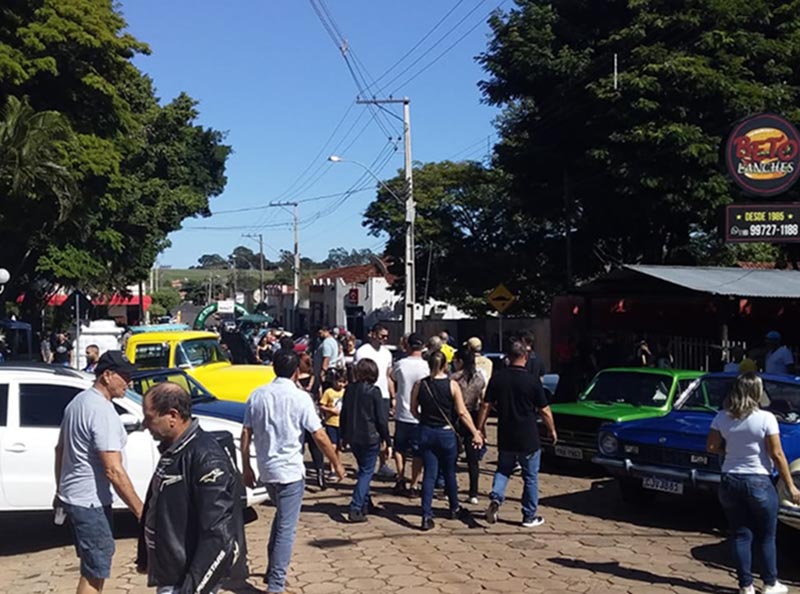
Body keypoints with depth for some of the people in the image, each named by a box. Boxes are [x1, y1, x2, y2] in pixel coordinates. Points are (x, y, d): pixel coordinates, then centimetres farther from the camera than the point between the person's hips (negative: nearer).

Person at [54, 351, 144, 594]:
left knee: (94, 564, 23)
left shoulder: (78, 401, 8)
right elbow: (113, 471, -26)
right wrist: (141, 511, -24)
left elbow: (60, 449, 17)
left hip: (72, 496, 10)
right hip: (90, 501, -10)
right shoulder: (103, 411, -22)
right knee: (94, 572, -1)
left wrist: (60, 491, 26)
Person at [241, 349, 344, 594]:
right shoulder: (300, 398, -12)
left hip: (266, 469, 6)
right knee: (286, 528, 0)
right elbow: (320, 436, -12)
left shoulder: (257, 395, 2)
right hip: (290, 470, -6)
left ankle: (272, 571, 29)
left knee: (281, 517, 25)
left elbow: (246, 434, 4)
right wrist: (336, 463, 1)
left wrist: (246, 468, 13)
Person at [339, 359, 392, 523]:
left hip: (352, 437, 5)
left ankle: (365, 504, 30)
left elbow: (344, 415, 10)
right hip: (369, 437, -5)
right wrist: (387, 442, -4)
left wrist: (343, 436, 22)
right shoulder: (374, 392, -13)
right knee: (366, 472, 1)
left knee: (364, 470, 22)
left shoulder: (349, 389, 1)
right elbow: (381, 419, -12)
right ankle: (355, 509, -9)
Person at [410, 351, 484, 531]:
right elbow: (462, 412, -10)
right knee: (449, 472, 17)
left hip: (426, 433, 1)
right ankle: (454, 508, 33)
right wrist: (475, 433, -5)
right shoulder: (452, 385, -10)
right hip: (446, 433, -1)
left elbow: (413, 410, 5)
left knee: (429, 474, 4)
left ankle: (427, 516, -5)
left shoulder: (419, 385, -4)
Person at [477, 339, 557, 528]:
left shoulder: (497, 378, -3)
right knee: (530, 477, 10)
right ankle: (529, 516, 16)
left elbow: (486, 406, 0)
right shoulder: (531, 380, -12)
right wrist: (552, 431, 9)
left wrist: (479, 429, 9)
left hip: (505, 438, 3)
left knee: (502, 470, 20)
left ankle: (496, 498, -3)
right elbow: (544, 410, -6)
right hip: (528, 438, -3)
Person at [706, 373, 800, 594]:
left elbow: (711, 447, 1)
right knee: (766, 537, 14)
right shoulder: (766, 418, -14)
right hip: (759, 482, -3)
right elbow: (776, 455, -12)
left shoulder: (722, 418, -3)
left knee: (740, 535, 11)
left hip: (730, 481, 3)